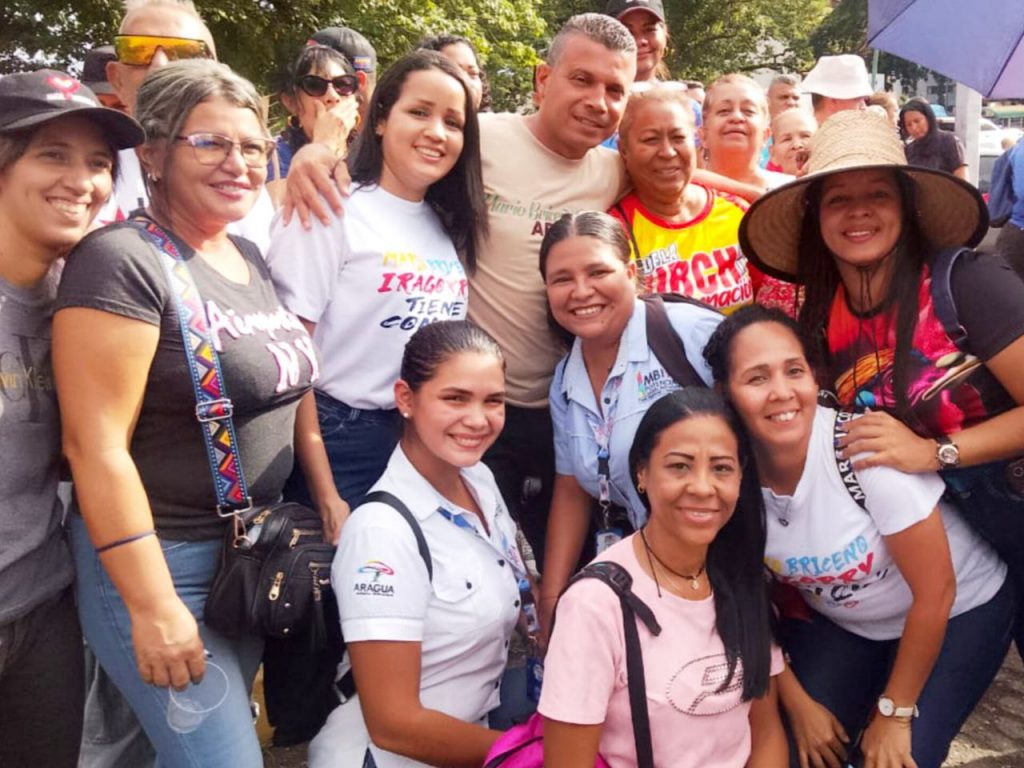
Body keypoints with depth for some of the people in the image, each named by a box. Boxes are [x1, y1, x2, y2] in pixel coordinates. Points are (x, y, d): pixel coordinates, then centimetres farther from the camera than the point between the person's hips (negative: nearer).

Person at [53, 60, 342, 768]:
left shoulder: (251, 259, 7)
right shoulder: (121, 262, -17)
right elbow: (96, 446, -22)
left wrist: (328, 497, 12)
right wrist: (153, 607, -22)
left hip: (256, 551, 8)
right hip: (160, 561, -7)